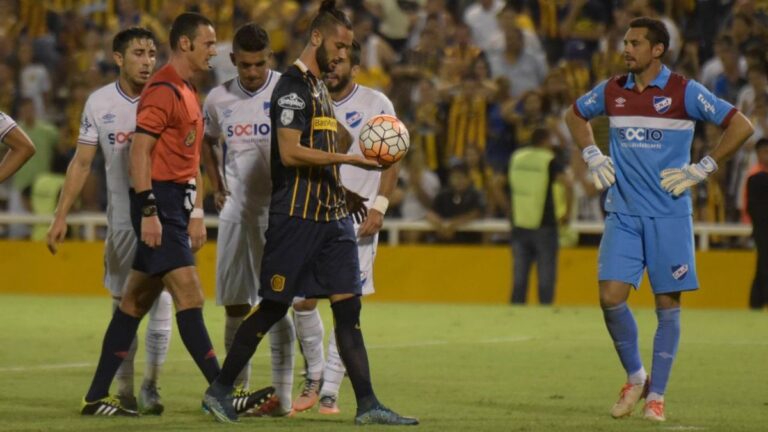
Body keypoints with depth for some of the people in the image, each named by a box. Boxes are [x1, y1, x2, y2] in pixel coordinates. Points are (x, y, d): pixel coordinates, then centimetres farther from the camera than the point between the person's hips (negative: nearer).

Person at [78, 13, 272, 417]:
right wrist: (148, 211, -22)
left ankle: (97, 397, 12)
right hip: (159, 203, -10)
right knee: (188, 294, -12)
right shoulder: (162, 91, -11)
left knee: (135, 302, 9)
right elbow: (139, 151, -17)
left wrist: (196, 213, 21)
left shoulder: (187, 92, 19)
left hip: (175, 204, 10)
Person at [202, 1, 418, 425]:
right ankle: (219, 390, 10)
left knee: (348, 306, 1)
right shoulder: (292, 86, -11)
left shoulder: (319, 87, 17)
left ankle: (367, 405, -2)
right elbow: (290, 153, -20)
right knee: (273, 307, -2)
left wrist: (341, 191, 17)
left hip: (331, 215, 9)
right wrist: (351, 159, -21)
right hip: (296, 216, -8)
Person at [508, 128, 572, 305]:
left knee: (519, 277, 7)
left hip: (520, 226, 4)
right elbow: (566, 184, -19)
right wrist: (567, 212, -9)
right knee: (546, 279, 1)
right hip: (544, 227, -4)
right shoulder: (550, 161, -5)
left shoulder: (516, 158, 9)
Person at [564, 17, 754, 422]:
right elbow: (574, 115, 26)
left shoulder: (684, 92, -7)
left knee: (668, 304, 0)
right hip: (623, 213, 3)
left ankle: (656, 395, 10)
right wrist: (592, 156, 12)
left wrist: (702, 168, -9)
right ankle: (634, 377, 13)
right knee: (611, 297, -8)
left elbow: (741, 126, -7)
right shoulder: (612, 91, 6)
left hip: (669, 216, -3)